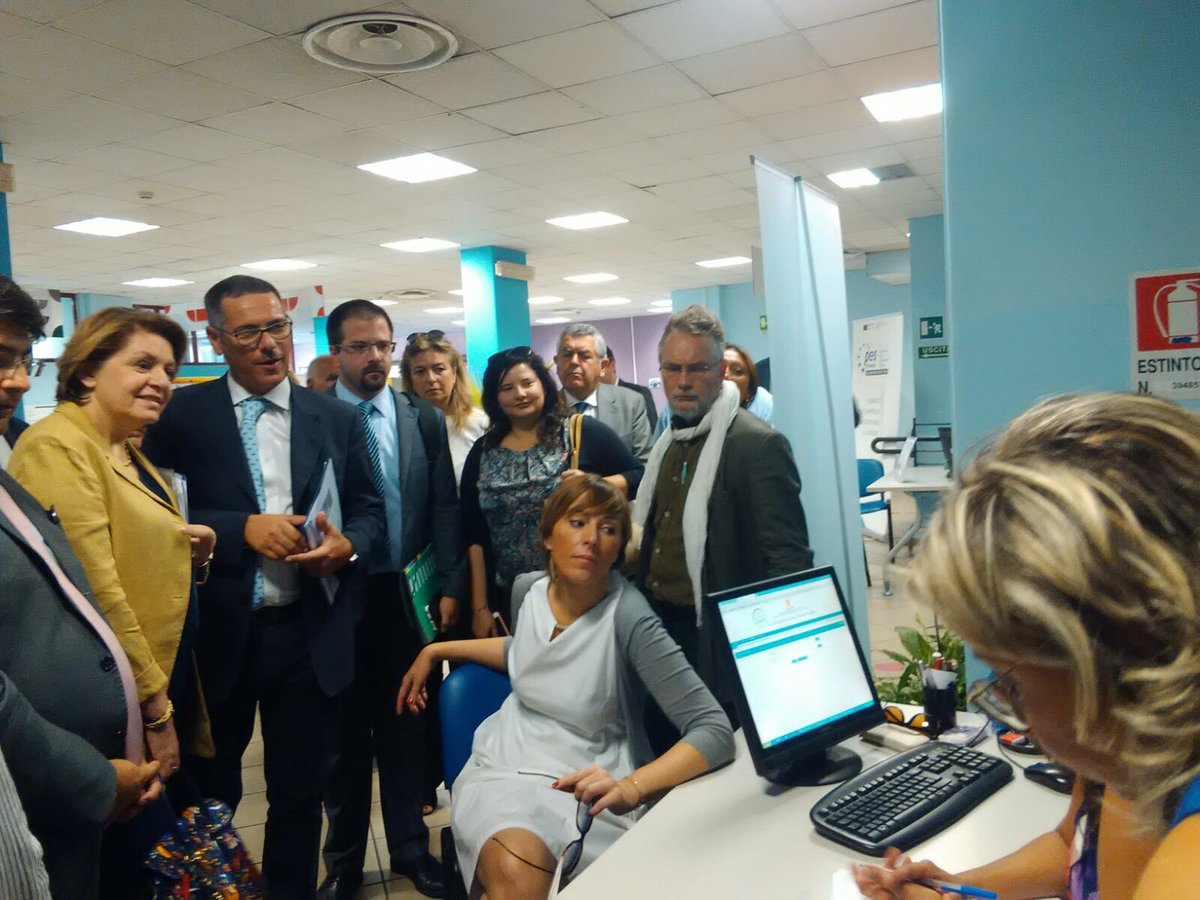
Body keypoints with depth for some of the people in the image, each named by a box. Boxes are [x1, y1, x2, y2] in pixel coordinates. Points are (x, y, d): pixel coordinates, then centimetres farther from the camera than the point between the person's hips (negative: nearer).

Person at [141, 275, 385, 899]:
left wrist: (347, 545, -13)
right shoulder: (182, 415, -2)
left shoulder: (336, 418, 4)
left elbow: (369, 509, 8)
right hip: (218, 634, -1)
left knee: (301, 793, 16)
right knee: (209, 794, 19)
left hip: (309, 634, 1)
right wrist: (243, 527, -19)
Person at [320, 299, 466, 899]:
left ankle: (410, 848, 30)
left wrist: (450, 587, -4)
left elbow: (446, 508, 2)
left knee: (407, 727, 13)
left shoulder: (425, 419, 4)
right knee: (344, 733, 12)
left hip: (409, 595, 2)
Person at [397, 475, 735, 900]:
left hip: (584, 786, -3)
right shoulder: (528, 590, -1)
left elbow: (715, 731, -22)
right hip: (504, 767, 3)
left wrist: (630, 788, -36)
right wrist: (437, 650, 20)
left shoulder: (628, 617, -19)